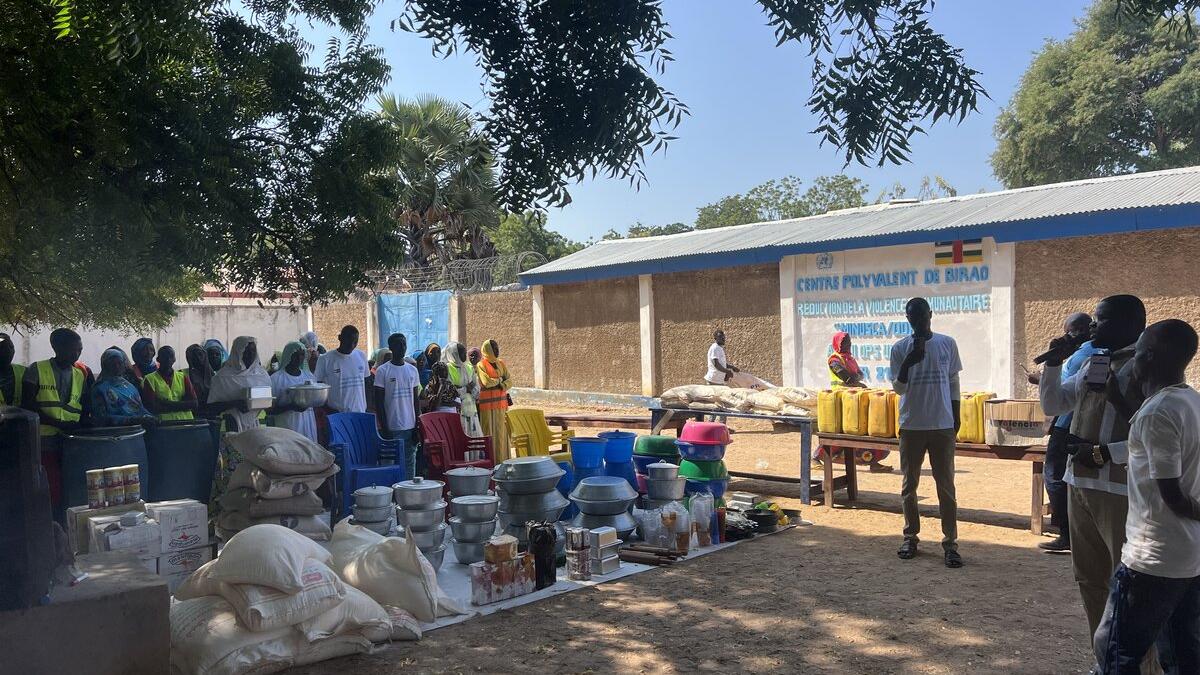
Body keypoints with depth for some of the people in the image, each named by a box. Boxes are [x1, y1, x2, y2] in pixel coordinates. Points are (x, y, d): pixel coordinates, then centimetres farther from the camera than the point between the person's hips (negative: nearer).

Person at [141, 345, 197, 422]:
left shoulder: (183, 378, 15)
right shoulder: (150, 379, 6)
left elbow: (194, 403, 4)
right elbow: (152, 407, -5)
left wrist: (167, 403, -5)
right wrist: (182, 405, -4)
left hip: (185, 421, 3)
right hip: (163, 423, -3)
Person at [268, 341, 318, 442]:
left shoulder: (309, 377, 11)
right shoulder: (276, 378, -4)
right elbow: (269, 410, -6)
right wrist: (291, 406, -20)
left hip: (308, 426, 4)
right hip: (287, 426, -4)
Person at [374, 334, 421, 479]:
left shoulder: (412, 370, 10)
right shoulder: (382, 370, -4)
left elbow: (416, 399, 12)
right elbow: (378, 401, -5)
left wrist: (417, 426, 6)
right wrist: (384, 429, -10)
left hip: (410, 427, 4)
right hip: (392, 428, -4)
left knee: (410, 463, 8)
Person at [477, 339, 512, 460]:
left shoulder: (501, 364, 13)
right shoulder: (481, 365, -3)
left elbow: (510, 382, 6)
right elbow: (486, 382, -16)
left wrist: (500, 385, -13)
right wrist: (500, 379, -2)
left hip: (501, 403, 5)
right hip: (487, 404, -5)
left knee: (501, 431, 6)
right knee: (489, 432, -3)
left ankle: (502, 457, 12)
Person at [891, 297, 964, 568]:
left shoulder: (947, 344, 2)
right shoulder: (900, 348, -2)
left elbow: (953, 382, 8)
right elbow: (898, 387, -7)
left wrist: (956, 417, 4)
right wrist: (909, 361, -23)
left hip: (943, 425, 0)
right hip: (911, 426, 0)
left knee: (946, 485, 1)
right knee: (909, 485, 9)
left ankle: (950, 543, 5)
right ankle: (911, 537, 21)